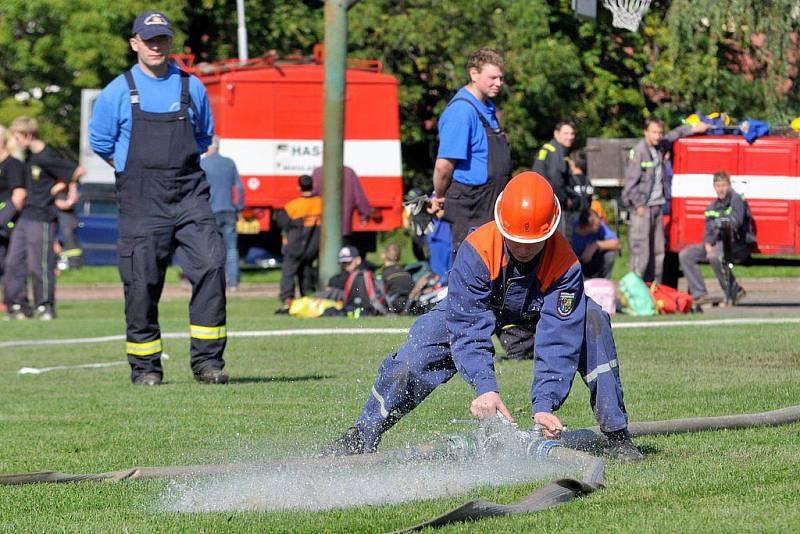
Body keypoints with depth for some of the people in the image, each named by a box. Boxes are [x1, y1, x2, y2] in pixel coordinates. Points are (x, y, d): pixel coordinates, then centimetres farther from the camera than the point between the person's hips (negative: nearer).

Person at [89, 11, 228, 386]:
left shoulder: (192, 88, 10)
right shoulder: (117, 92, 3)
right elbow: (100, 142, 11)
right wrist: (139, 170, 12)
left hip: (189, 195, 2)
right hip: (141, 200, -2)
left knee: (211, 266, -13)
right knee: (142, 283, -2)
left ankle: (207, 361, -10)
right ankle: (144, 365, 10)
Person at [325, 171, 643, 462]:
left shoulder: (565, 264, -35)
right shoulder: (477, 250, -37)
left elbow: (558, 341, -37)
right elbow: (468, 328, -37)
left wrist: (544, 405, -48)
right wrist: (485, 387, -50)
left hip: (540, 309, 0)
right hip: (478, 307, 0)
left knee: (592, 319, -29)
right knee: (414, 356, -18)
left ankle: (616, 435, -19)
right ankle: (363, 435, 5)